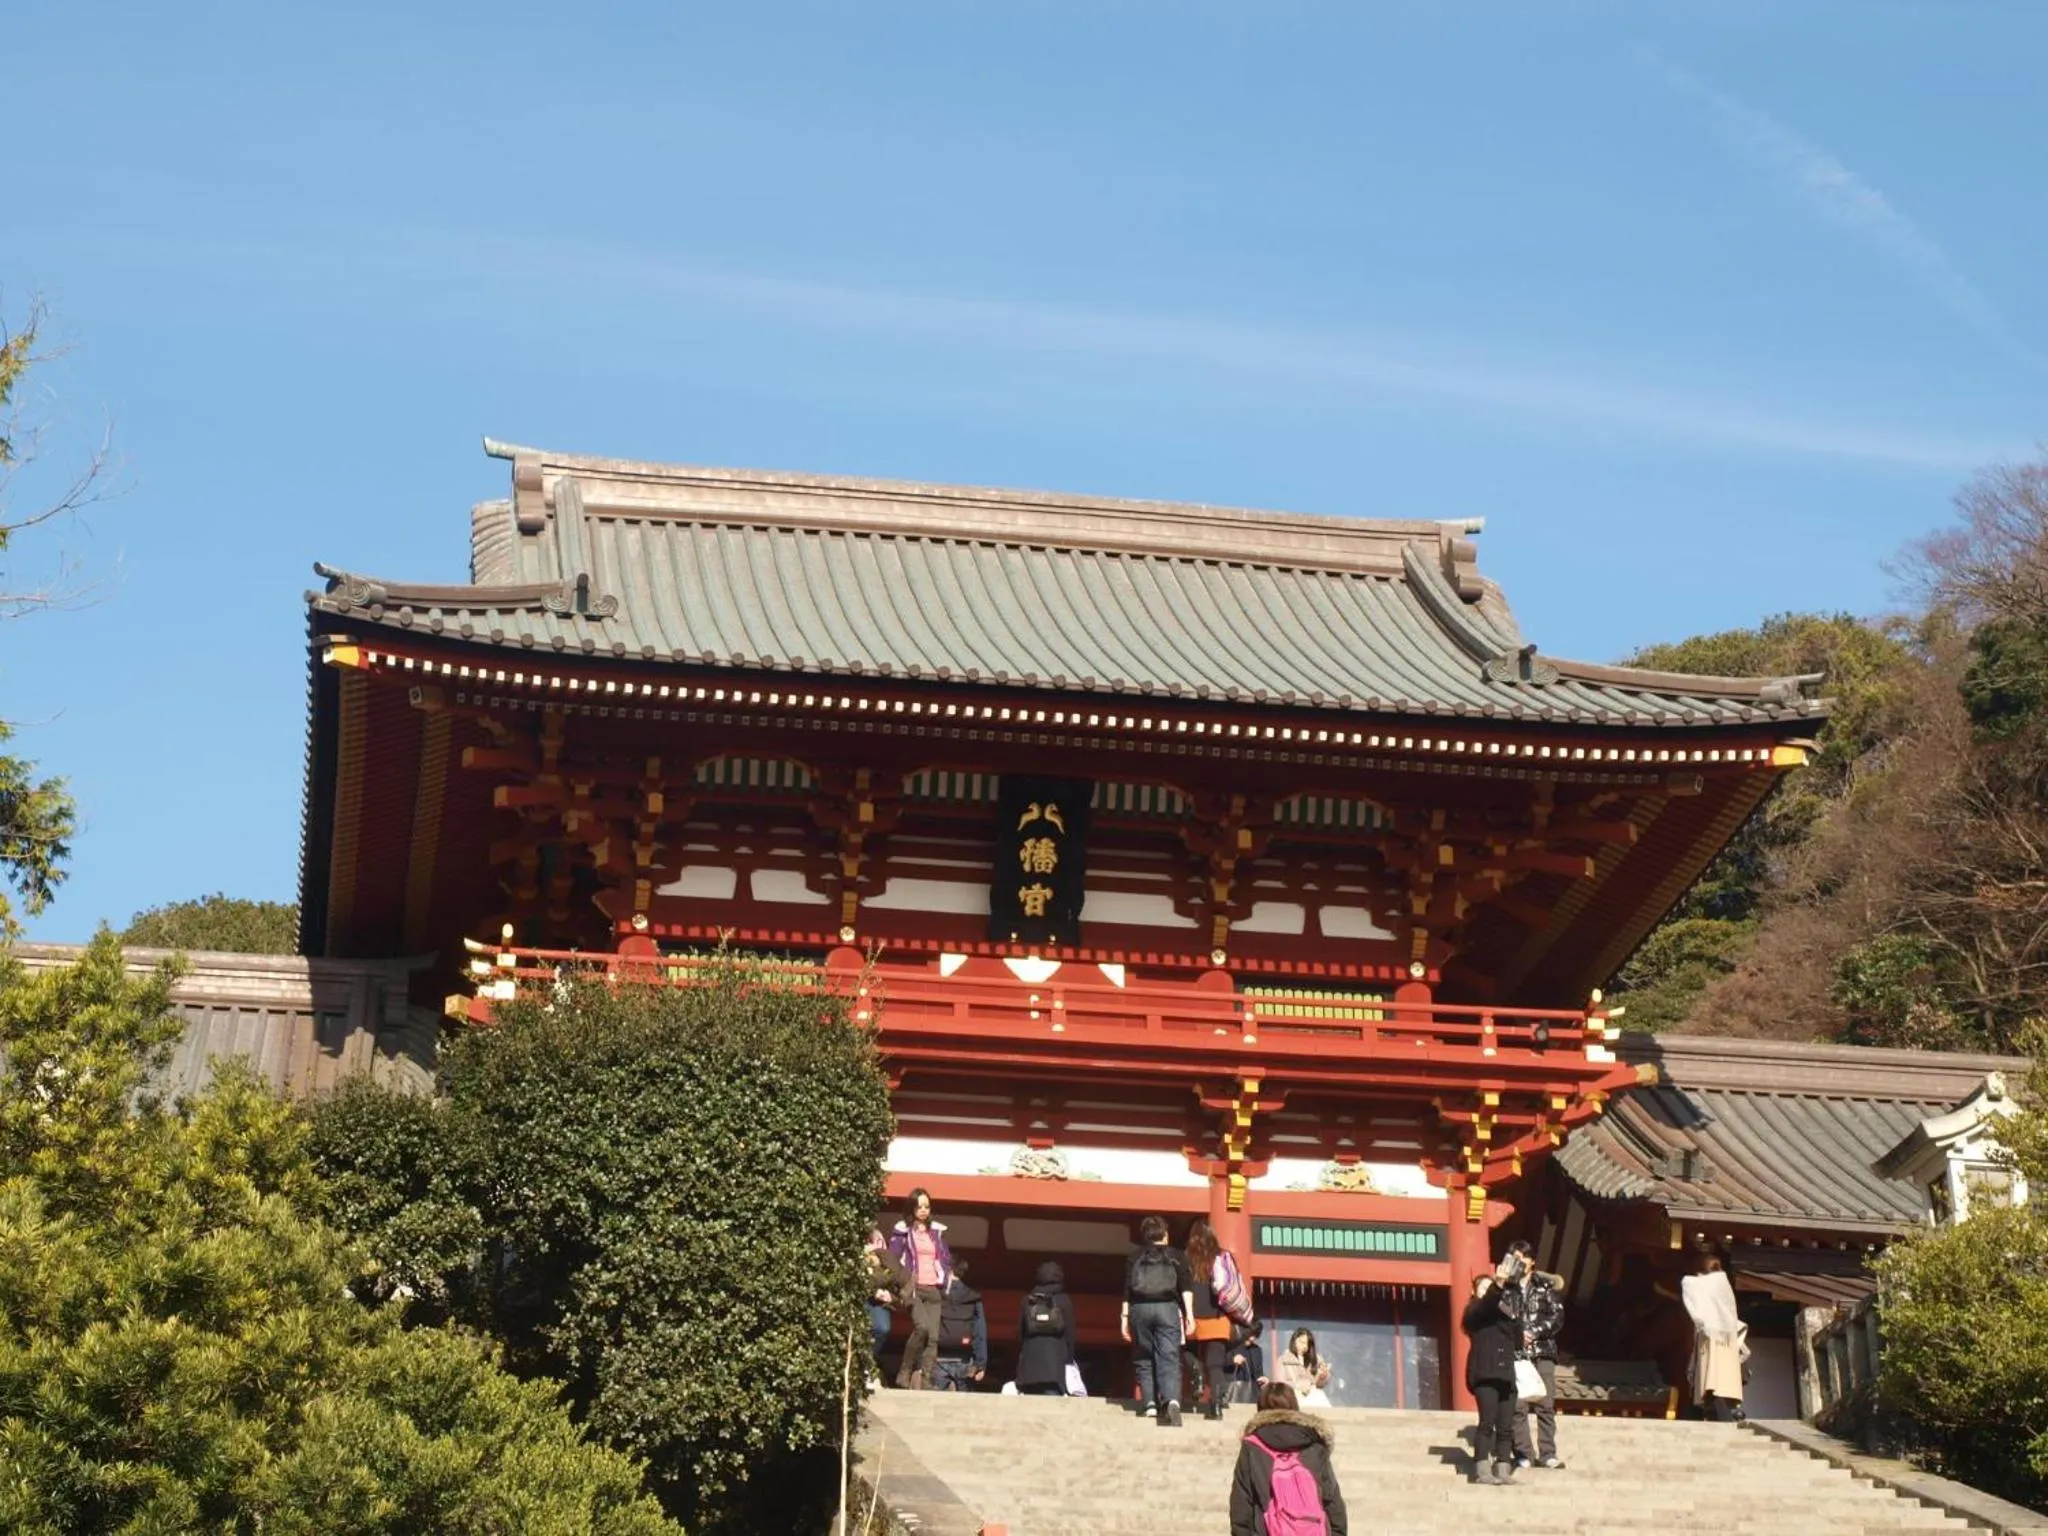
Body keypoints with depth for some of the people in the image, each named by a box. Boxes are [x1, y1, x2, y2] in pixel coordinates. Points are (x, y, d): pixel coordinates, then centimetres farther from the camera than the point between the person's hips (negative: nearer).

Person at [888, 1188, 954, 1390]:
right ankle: (904, 1373, -14)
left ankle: (926, 1380, -8)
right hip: (914, 1288, -5)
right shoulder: (903, 1231, 6)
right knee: (922, 1327, -26)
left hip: (934, 1289, 5)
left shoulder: (936, 1232, 19)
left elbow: (947, 1259, 25)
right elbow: (892, 1260, 2)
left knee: (933, 1336, -8)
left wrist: (949, 1279, 11)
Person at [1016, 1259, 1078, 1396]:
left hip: (1030, 1360, 2)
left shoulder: (1027, 1301, 10)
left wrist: (1019, 1359, 16)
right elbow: (1069, 1333, 2)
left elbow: (1020, 1333, 11)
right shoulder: (1064, 1301, 4)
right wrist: (1069, 1360, 7)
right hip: (1055, 1358, -2)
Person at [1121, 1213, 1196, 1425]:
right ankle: (1172, 1399, -29)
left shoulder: (1135, 1256, 12)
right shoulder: (1176, 1256, 11)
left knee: (1143, 1359, 12)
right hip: (1167, 1308, -1)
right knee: (1169, 1359, -7)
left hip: (1140, 1308, 1)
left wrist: (1125, 1318, 7)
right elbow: (1186, 1287, 0)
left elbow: (1127, 1290, 6)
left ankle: (1149, 1402, 0)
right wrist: (1189, 1314, -2)